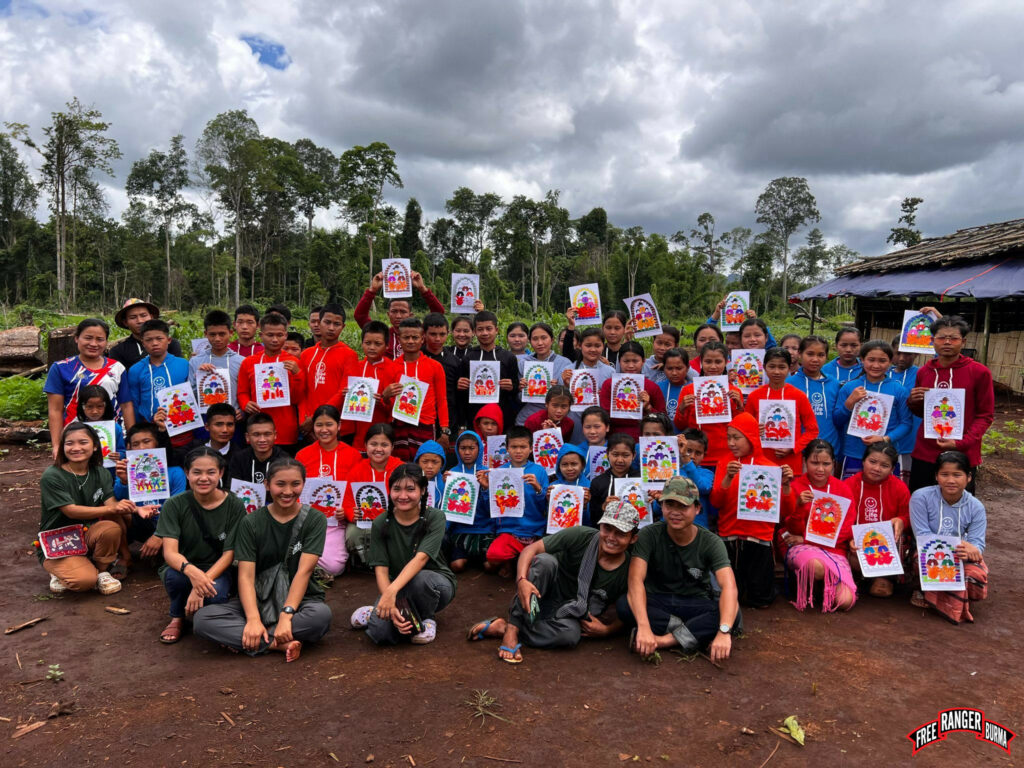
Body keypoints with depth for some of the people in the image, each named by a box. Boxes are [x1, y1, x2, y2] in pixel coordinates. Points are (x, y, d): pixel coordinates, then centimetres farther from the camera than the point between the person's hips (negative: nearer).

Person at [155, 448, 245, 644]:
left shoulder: (234, 505, -11)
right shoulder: (174, 505, -10)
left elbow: (229, 553, -12)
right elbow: (170, 552, -19)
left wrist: (204, 582, -29)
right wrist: (191, 571, -42)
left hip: (217, 570, -1)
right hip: (181, 568, 1)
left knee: (216, 593, -34)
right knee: (175, 576, -34)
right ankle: (177, 618, 0)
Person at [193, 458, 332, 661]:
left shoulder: (314, 520, -5)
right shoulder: (251, 522, -2)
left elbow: (304, 571, -15)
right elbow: (246, 576, -10)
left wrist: (286, 615, -27)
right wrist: (253, 619, -26)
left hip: (298, 599, -1)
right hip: (259, 599, 2)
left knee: (321, 615, -36)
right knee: (202, 618, -24)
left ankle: (236, 636, -21)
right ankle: (278, 644, -24)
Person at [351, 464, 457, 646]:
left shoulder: (435, 517, -15)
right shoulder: (381, 524, -7)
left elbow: (421, 558, -29)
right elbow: (381, 570, -14)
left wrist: (392, 590, -44)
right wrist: (392, 607, -31)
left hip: (434, 585, -1)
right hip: (395, 588, 2)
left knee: (420, 579, -37)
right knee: (380, 632, -27)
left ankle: (426, 619, -5)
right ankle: (377, 613, 10)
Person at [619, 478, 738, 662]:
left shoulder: (711, 542, -11)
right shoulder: (648, 535, -13)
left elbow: (729, 587, -25)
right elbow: (636, 580, -26)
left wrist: (724, 632, -43)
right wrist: (644, 626, -42)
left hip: (695, 605, 1)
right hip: (657, 603, -1)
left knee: (733, 612, -30)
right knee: (624, 605, -32)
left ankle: (662, 640, -29)